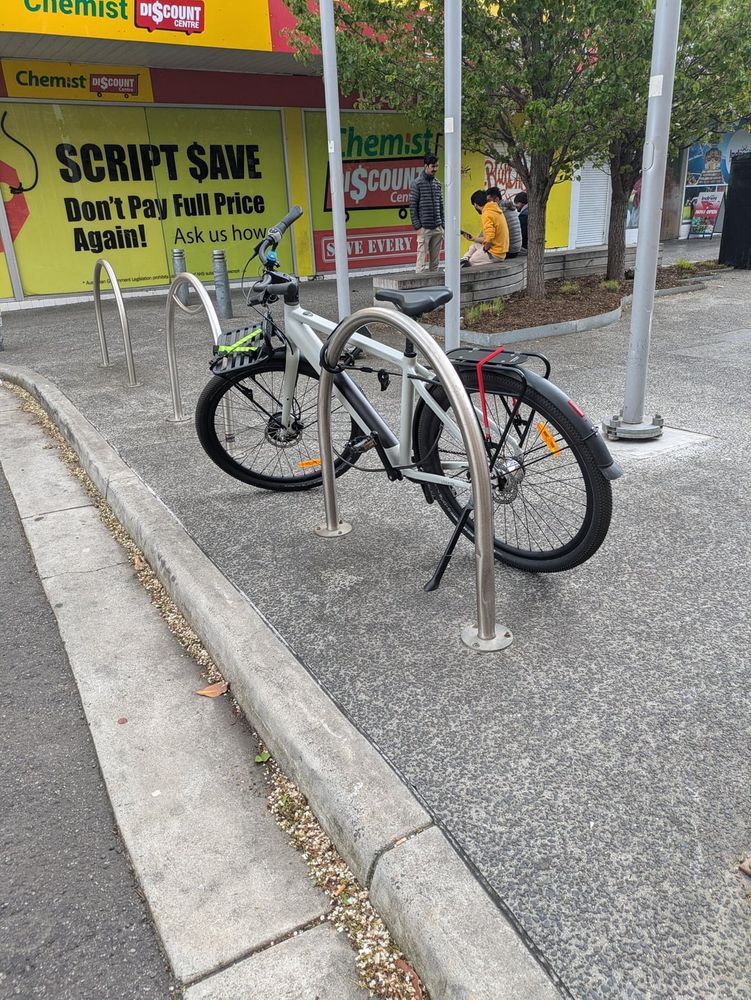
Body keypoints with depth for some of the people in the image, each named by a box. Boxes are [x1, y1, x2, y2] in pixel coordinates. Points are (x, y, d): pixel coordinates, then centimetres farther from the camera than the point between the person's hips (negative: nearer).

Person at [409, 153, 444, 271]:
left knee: (435, 261, 6)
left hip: (438, 228, 5)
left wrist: (443, 225, 10)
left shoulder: (438, 183, 14)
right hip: (424, 228, -5)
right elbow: (413, 206, -5)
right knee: (422, 261, -7)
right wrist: (417, 227, -11)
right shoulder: (417, 183, -3)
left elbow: (441, 206, 17)